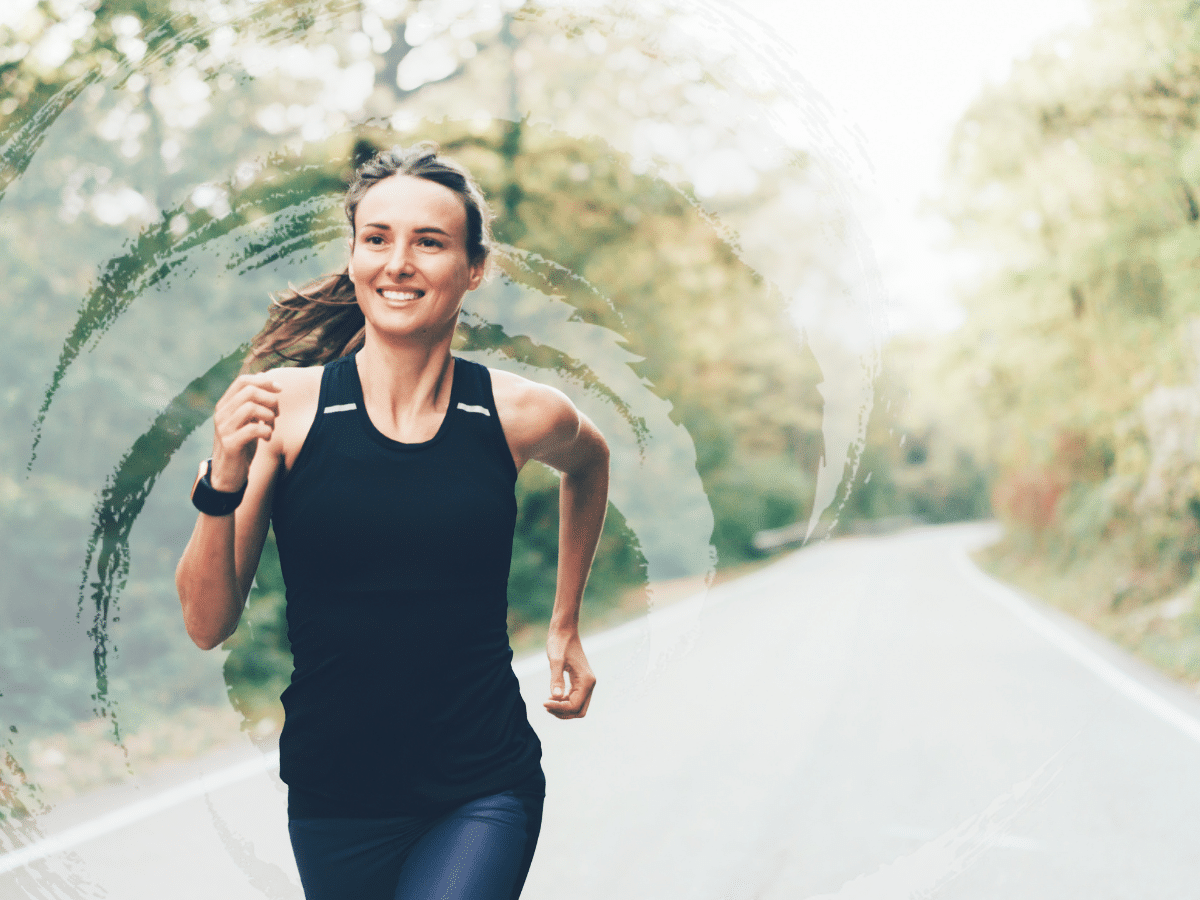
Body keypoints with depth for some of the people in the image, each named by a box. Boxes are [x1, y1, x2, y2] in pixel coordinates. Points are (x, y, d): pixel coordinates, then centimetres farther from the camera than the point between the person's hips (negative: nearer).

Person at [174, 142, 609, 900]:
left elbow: (587, 463, 20)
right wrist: (224, 486, -21)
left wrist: (566, 625, 20)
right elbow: (208, 625, -6)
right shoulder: (283, 406, -8)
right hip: (335, 796, 1)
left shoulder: (521, 414, -6)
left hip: (483, 794, -1)